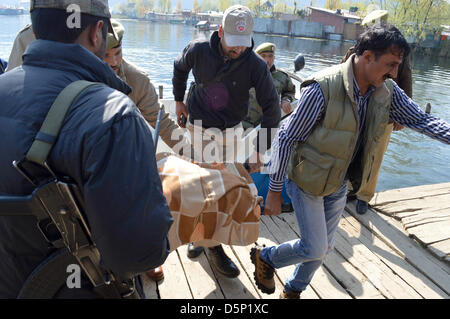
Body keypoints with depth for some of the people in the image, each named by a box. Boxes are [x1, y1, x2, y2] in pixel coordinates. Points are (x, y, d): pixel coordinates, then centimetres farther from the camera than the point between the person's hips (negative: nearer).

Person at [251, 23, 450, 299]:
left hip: (339, 184, 7)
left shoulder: (387, 91, -6)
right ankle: (265, 257, 28)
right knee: (315, 249, -2)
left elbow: (423, 120, 3)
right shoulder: (323, 88, -26)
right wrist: (274, 191, -18)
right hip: (308, 181, -6)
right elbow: (286, 138, -22)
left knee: (324, 247, 18)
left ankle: (294, 290, 44)